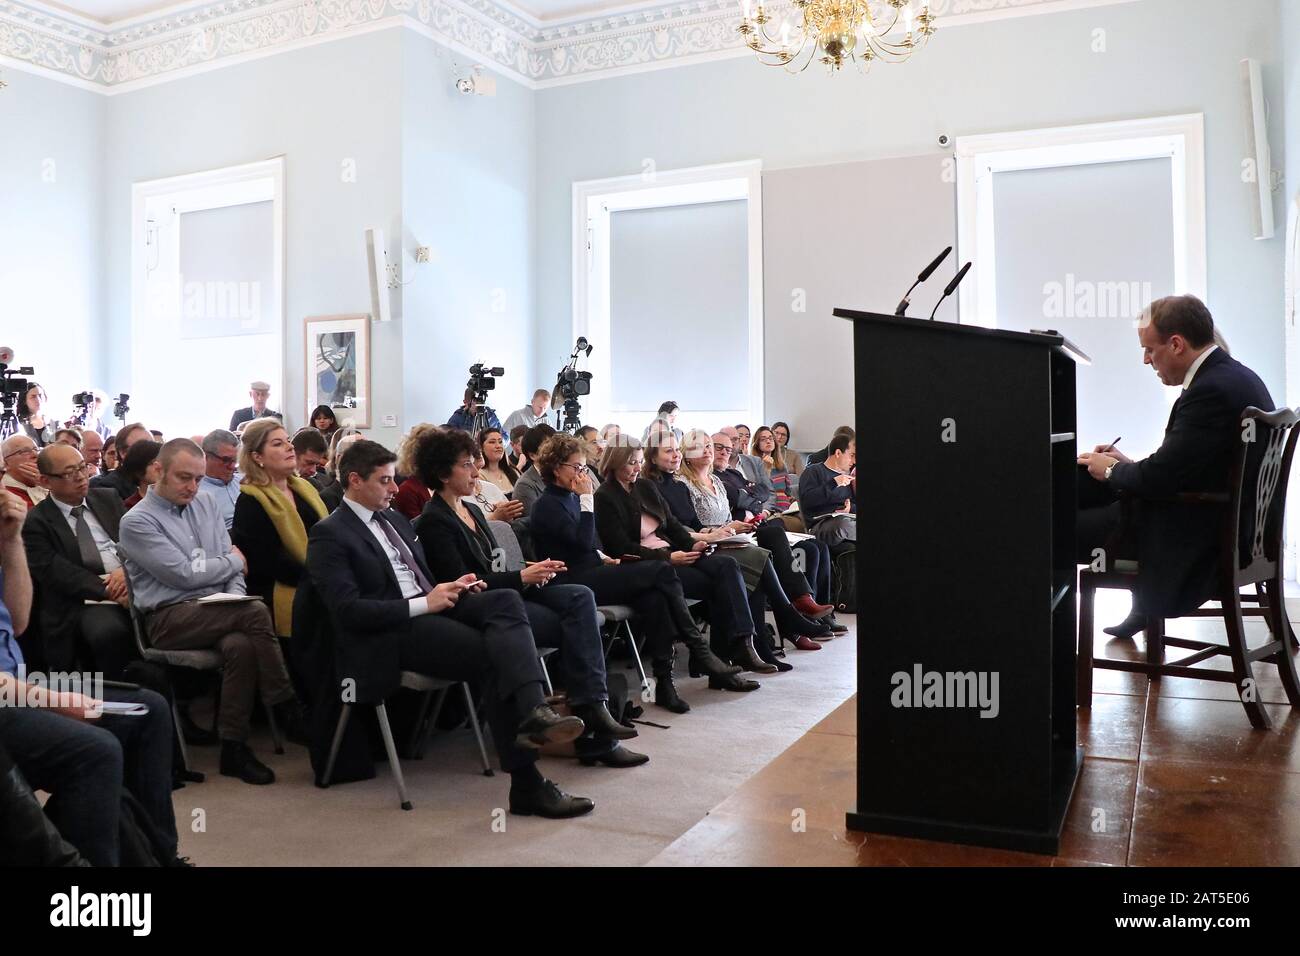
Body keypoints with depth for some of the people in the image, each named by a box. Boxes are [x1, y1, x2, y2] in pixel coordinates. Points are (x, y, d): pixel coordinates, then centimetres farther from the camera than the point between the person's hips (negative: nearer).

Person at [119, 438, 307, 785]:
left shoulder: (206, 503, 17)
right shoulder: (137, 521, -1)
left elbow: (233, 565, 14)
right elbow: (183, 574, -11)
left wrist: (235, 597, -6)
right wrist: (233, 561, 3)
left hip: (218, 611, 5)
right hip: (169, 619, -5)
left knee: (241, 645, -33)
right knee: (256, 612, -30)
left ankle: (234, 749, -23)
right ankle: (287, 709, -19)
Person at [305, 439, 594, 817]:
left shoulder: (395, 519, 23)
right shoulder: (329, 535, -3)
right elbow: (348, 610, -15)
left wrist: (451, 587, 6)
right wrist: (424, 604, -17)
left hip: (429, 609, 7)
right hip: (391, 635, -7)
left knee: (506, 600, -23)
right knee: (495, 655, -26)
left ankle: (533, 712, -43)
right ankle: (526, 783, -26)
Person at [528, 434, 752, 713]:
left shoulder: (570, 498, 20)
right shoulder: (548, 506, -7)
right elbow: (582, 541, -19)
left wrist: (604, 558, 7)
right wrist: (587, 498, -13)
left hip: (590, 573, 8)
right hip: (572, 583, -8)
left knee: (653, 596, -22)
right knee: (661, 571, -23)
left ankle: (664, 679, -24)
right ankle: (700, 653, -19)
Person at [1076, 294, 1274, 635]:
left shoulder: (1211, 391, -25)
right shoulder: (1237, 376, 8)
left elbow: (1159, 479, -25)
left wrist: (1110, 470, -6)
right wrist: (1128, 465, 8)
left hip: (1193, 540, -10)